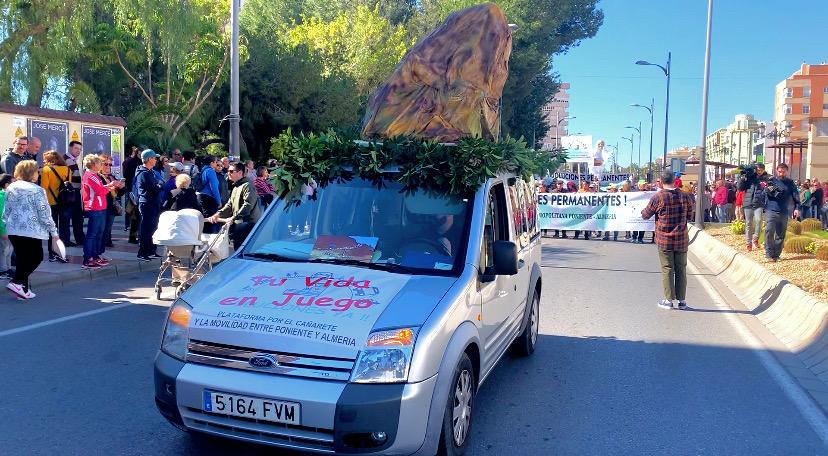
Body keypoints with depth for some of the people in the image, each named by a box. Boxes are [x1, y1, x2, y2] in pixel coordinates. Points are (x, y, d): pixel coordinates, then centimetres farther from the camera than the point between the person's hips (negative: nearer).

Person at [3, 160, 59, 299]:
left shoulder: (10, 188, 9)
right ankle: (17, 282, -9)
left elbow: (6, 211, 14)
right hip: (31, 230, -6)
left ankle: (23, 289, 13)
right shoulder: (37, 190, -9)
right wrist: (53, 231, -4)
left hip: (13, 230, 6)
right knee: (37, 257, 7)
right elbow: (44, 213, -10)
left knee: (22, 259, 14)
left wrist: (6, 226, 25)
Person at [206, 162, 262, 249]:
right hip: (238, 223, 10)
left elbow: (248, 205, -22)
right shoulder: (236, 187, 22)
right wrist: (218, 214, 8)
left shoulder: (247, 186, -11)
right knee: (237, 247, 10)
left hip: (248, 223, -10)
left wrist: (233, 218, -25)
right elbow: (229, 205, 23)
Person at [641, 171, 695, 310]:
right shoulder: (685, 196, -1)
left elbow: (645, 215, 2)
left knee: (667, 269, 3)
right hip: (682, 240, 2)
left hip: (664, 240, -2)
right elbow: (690, 216, 10)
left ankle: (669, 300, 6)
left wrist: (642, 211, 24)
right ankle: (682, 300, 14)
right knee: (681, 270, 9)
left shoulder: (657, 198, -9)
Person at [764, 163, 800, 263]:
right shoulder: (772, 181, 5)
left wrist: (797, 208, -5)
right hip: (771, 211, -3)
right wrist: (768, 190, -26)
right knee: (769, 232, -15)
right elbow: (765, 193, -3)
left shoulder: (790, 183, 9)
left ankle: (776, 254, 14)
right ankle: (769, 253, -7)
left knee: (781, 235, 6)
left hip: (784, 213, 3)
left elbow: (795, 195, 7)